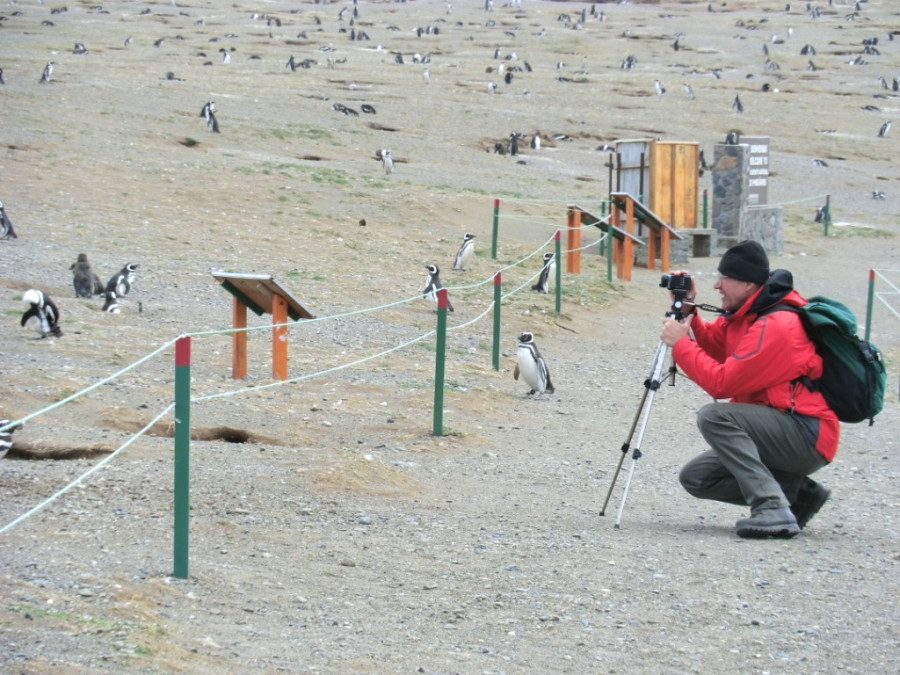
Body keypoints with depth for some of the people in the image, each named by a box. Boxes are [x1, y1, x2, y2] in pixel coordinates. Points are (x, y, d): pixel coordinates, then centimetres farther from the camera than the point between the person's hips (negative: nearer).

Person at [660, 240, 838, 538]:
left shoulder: (775, 326, -22)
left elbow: (721, 382, -24)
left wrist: (680, 343, -14)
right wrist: (688, 311, 1)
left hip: (808, 437, -10)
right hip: (784, 434, 10)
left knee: (713, 416, -27)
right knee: (696, 477, 4)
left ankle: (773, 509, -30)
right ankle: (797, 493, 8)